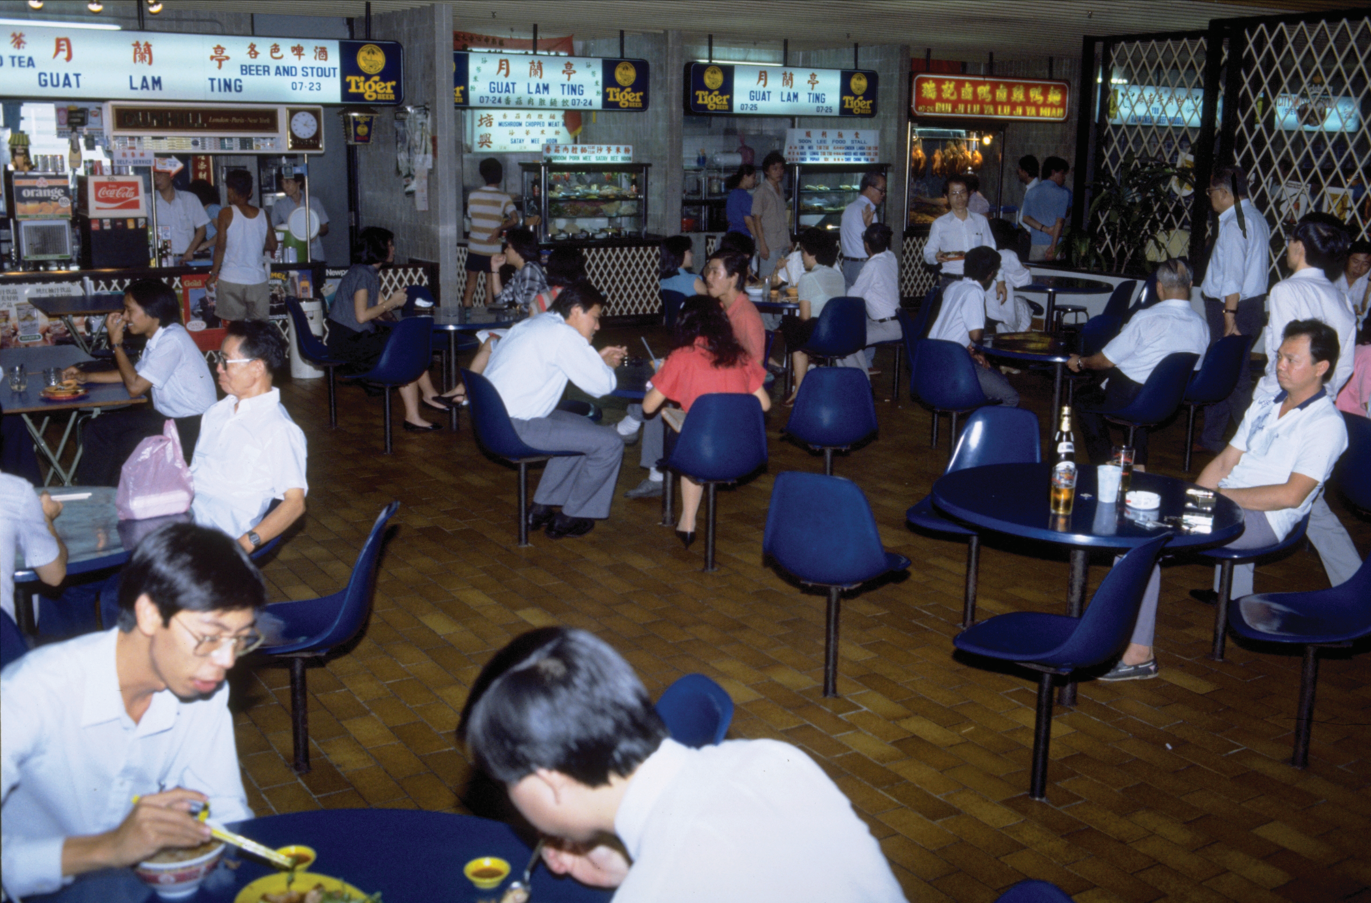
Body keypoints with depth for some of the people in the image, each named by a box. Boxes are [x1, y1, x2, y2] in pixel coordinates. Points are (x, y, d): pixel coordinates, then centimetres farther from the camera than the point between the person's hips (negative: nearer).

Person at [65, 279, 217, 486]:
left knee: (125, 443, -24)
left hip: (192, 427, -10)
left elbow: (135, 386, -18)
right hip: (167, 415, 10)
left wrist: (116, 343, -9)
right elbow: (136, 373, 25)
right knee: (96, 428, 5)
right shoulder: (158, 337, 9)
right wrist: (86, 376, 18)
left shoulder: (172, 340, -20)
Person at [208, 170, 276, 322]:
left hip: (231, 280, -3)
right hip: (258, 280, 3)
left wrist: (214, 272, 3)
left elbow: (220, 246, -7)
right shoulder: (262, 215, 4)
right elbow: (273, 246, 10)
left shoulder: (226, 213, -5)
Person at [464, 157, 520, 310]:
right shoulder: (504, 198, -9)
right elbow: (514, 219, -22)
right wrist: (499, 229, -10)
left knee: (470, 284, 12)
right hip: (494, 250, -2)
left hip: (474, 248, 2)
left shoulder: (473, 196, -2)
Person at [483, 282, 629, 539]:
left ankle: (540, 509, 28)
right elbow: (601, 385, -13)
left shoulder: (532, 324, 18)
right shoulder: (563, 334, -13)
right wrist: (607, 365, 9)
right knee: (609, 443, -5)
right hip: (516, 429, -11)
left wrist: (599, 358, 22)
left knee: (583, 429, 28)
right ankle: (569, 519, 9)